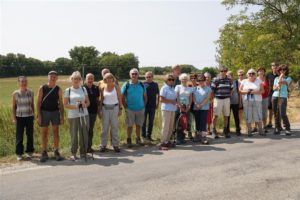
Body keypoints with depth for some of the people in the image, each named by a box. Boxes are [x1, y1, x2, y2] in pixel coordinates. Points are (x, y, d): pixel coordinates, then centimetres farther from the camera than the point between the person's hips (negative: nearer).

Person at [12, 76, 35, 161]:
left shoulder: (30, 92, 2)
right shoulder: (15, 93, -3)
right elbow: (13, 106, 1)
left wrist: (33, 114, 7)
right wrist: (14, 118, -3)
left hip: (29, 116, 2)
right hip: (19, 117, -1)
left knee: (30, 135, 6)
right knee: (19, 136, 2)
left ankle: (29, 152, 19)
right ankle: (19, 154, 12)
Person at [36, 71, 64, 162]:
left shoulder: (58, 89, 2)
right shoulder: (42, 88, -2)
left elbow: (61, 103, 5)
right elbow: (38, 102, -2)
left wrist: (62, 116, 0)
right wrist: (39, 115, -9)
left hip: (55, 112, 1)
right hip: (44, 112, -1)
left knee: (56, 132, 4)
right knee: (44, 133, 5)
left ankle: (56, 152, 14)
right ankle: (44, 153, 14)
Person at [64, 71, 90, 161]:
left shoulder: (83, 89, 12)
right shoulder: (68, 90, 4)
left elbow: (88, 102, 13)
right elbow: (65, 104, 1)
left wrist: (85, 105, -9)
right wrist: (74, 106, -14)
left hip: (84, 114, 2)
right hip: (72, 115, -2)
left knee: (84, 134, 1)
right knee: (74, 135, -1)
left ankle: (83, 153, 14)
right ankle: (73, 153, 14)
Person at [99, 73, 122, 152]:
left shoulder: (116, 87, -1)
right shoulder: (103, 88, 5)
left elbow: (120, 98, 0)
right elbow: (101, 100, 9)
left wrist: (120, 109, -4)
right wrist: (100, 110, 5)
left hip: (114, 108, -1)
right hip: (105, 108, 2)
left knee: (115, 127, 1)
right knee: (105, 127, 3)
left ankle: (115, 145, 10)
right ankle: (103, 145, 12)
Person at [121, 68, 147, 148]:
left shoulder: (141, 85, 4)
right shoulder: (126, 85, -5)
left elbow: (145, 96, 11)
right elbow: (122, 97, -3)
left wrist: (144, 106, 2)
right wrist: (126, 107, -7)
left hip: (140, 109, 3)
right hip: (130, 109, -2)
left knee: (138, 125, 12)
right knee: (130, 126, 5)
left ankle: (138, 139, 27)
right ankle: (129, 140, 18)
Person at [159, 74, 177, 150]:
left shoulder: (172, 88, 17)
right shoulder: (164, 88, -6)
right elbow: (161, 99, -14)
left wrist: (175, 101, 5)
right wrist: (171, 101, -13)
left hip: (173, 109, 8)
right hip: (166, 109, -8)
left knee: (171, 127, 10)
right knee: (165, 126, -8)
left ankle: (167, 141, 20)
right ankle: (162, 143, -4)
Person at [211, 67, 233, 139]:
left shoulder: (229, 80, 9)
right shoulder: (216, 80, -4)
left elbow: (231, 89, 19)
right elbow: (212, 90, -4)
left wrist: (229, 96, 9)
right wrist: (214, 98, -5)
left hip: (227, 99, 4)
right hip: (218, 99, -4)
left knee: (226, 116, 9)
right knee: (216, 115, -6)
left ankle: (225, 130, 20)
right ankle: (214, 130, 3)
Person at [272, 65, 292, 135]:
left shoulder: (288, 78, 7)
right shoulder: (276, 78, 17)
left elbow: (280, 82, -11)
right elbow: (274, 88, 10)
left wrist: (282, 75, 2)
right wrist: (278, 86, -7)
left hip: (283, 97, -4)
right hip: (275, 96, 4)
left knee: (283, 114, -13)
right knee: (276, 113, 2)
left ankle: (288, 129, -2)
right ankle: (278, 128, 10)